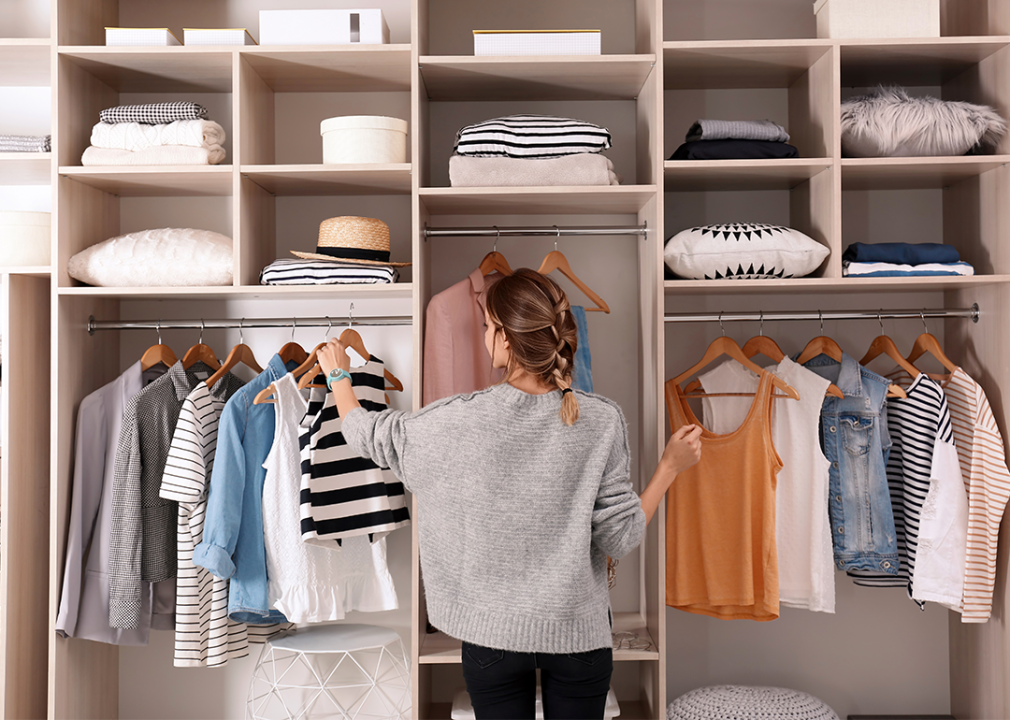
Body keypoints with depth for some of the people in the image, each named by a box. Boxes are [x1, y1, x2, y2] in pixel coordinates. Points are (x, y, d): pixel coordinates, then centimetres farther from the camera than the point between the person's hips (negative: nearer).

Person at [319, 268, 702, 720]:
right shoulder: (602, 420, -14)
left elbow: (368, 436, 1)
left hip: (494, 632, 0)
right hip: (578, 632, 1)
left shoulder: (461, 418, -16)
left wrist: (338, 374, 19)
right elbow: (620, 539, -11)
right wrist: (671, 466, 1)